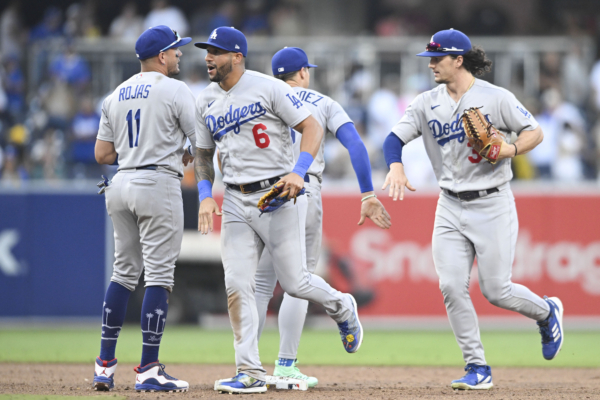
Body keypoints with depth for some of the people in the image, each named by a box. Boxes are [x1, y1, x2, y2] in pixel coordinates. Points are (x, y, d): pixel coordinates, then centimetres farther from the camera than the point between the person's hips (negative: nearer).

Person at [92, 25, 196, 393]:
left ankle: (105, 365, 12)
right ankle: (149, 371, -9)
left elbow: (102, 154, 14)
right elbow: (204, 143, -7)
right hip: (158, 183, -7)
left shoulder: (115, 96, 14)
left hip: (122, 183, 7)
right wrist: (183, 156, 13)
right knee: (159, 275, -5)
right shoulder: (175, 91, -6)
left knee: (125, 272, 15)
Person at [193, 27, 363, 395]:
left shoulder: (268, 88, -8)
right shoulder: (206, 102, 10)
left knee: (294, 282, -4)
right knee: (237, 285, -6)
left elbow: (312, 127, -9)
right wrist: (206, 194, 2)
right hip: (236, 201, 5)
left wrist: (299, 171, -23)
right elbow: (204, 154, 19)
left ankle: (341, 307, 30)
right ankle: (251, 374, -4)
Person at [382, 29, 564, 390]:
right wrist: (396, 167, -20)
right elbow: (395, 138, 1)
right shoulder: (427, 103, 5)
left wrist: (509, 150, -22)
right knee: (452, 286, -8)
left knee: (496, 290, -5)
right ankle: (478, 369, 1)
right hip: (451, 208, 4)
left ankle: (547, 312, 28)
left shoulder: (496, 98, -8)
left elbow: (535, 132, -2)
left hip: (492, 204, -4)